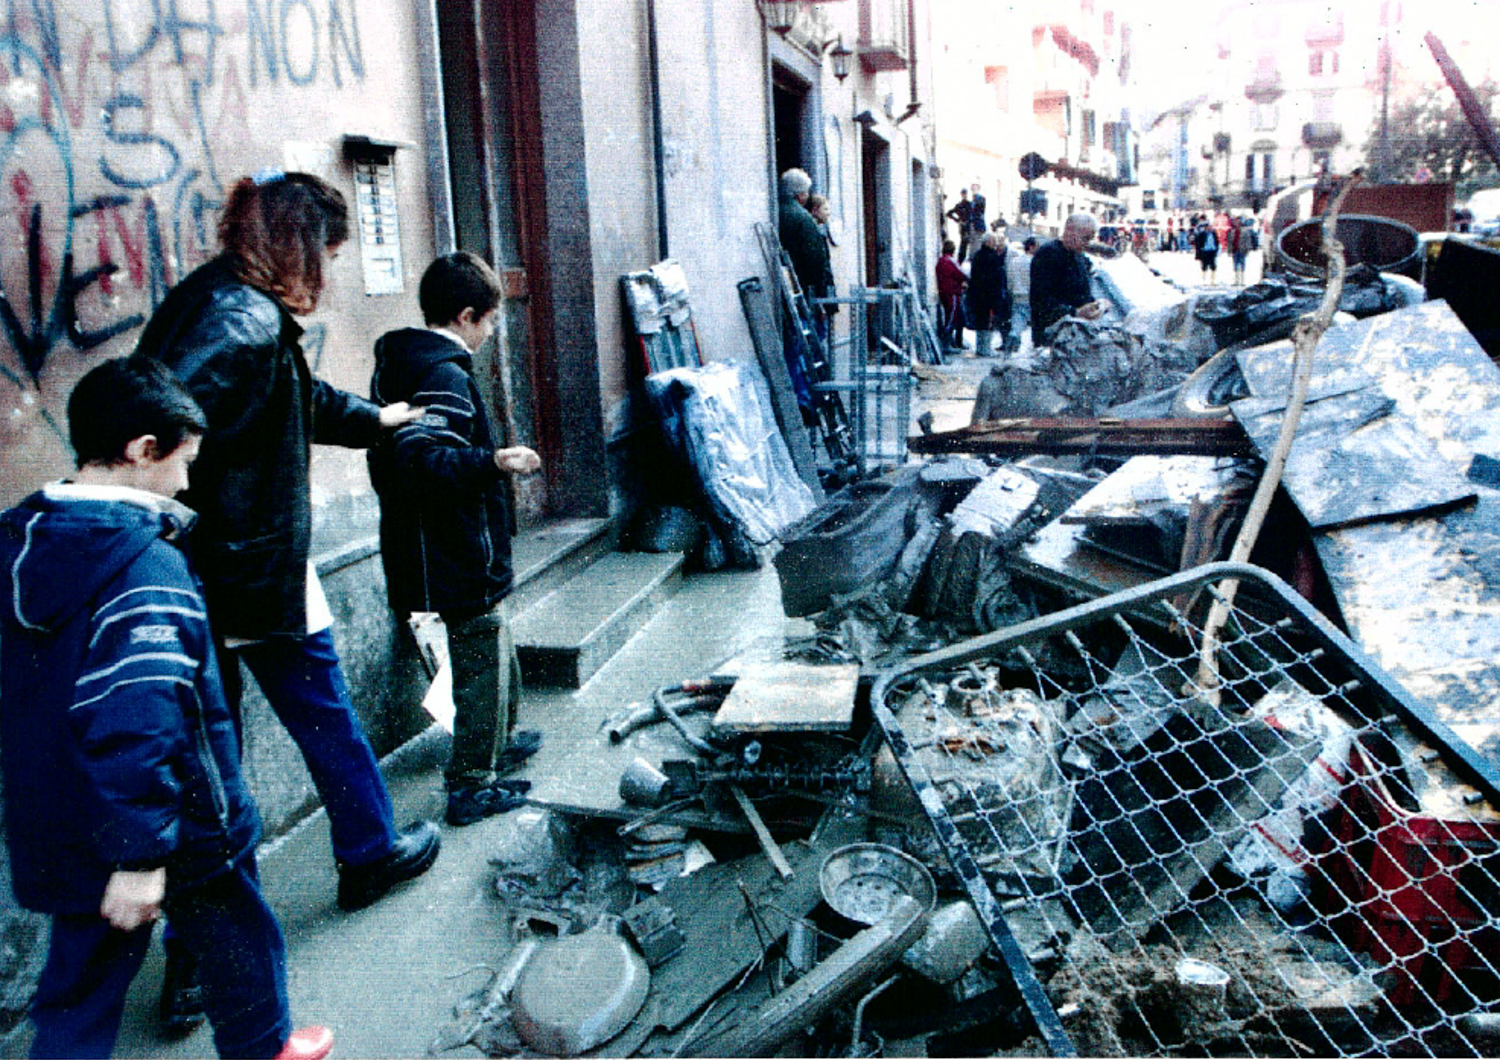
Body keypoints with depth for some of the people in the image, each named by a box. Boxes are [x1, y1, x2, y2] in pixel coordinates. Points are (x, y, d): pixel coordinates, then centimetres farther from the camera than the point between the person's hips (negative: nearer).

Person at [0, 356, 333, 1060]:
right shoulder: (146, 564, -25)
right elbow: (134, 718, -31)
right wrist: (140, 851, -26)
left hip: (59, 836, 7)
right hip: (165, 836, -7)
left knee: (82, 983, 18)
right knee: (236, 943, 18)